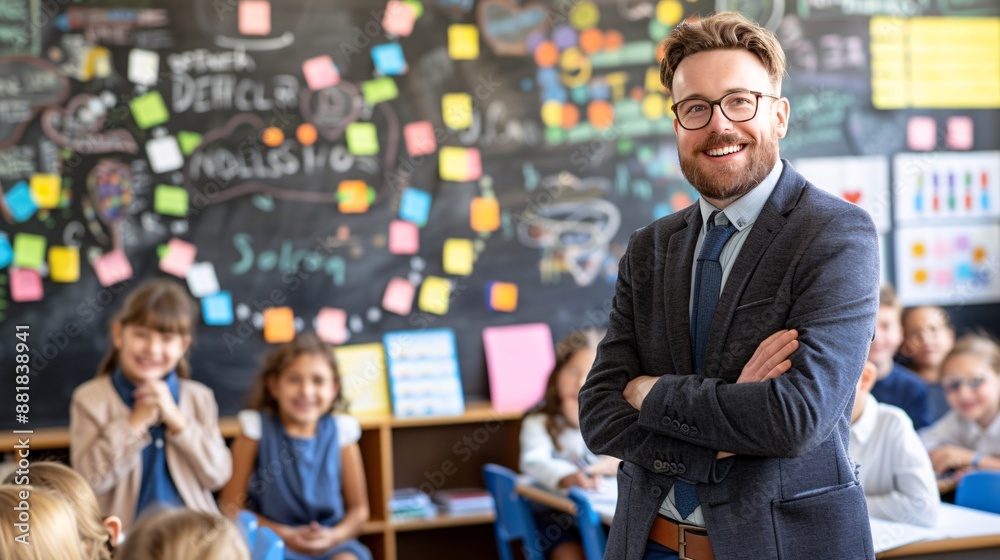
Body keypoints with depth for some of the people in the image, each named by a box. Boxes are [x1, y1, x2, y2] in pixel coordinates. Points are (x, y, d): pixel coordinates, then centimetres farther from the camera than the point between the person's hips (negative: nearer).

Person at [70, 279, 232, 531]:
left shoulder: (200, 398, 12)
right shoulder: (90, 399, 4)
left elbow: (218, 475, 1)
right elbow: (92, 478, -8)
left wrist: (176, 419, -7)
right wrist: (136, 421, -9)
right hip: (124, 535, -2)